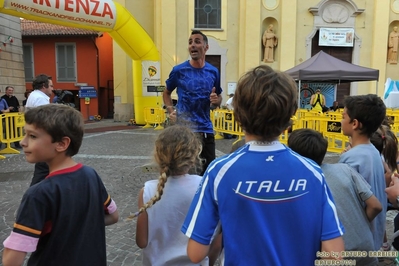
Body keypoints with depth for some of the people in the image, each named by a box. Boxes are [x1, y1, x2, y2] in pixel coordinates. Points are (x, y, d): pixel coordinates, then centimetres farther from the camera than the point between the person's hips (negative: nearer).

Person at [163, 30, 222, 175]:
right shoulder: (179, 70, -4)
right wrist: (171, 110, -7)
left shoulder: (213, 72, 4)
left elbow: (219, 98, 15)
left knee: (209, 167, 12)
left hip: (206, 128, 3)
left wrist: (216, 100, -9)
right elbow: (166, 93, 10)